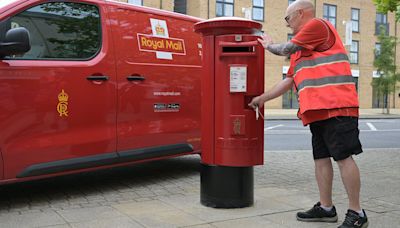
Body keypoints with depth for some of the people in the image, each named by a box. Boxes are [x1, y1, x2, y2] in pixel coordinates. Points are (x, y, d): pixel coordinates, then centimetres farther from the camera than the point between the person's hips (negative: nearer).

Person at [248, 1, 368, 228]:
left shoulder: (318, 25, -2)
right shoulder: (300, 49, 26)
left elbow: (285, 49, -3)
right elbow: (288, 81, 27)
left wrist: (269, 44, 19)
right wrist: (262, 98, 29)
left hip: (336, 107, -10)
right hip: (317, 110, 10)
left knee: (343, 156, -8)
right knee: (321, 157, 10)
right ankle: (326, 208, 19)